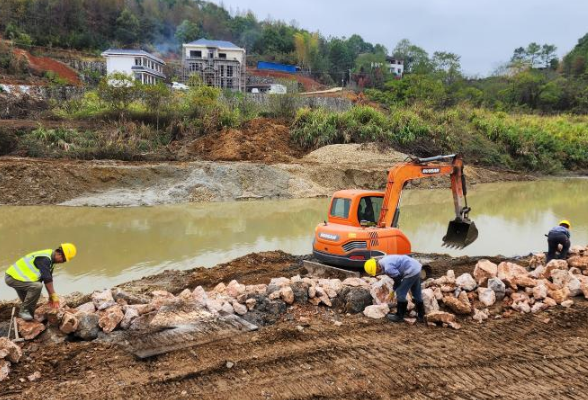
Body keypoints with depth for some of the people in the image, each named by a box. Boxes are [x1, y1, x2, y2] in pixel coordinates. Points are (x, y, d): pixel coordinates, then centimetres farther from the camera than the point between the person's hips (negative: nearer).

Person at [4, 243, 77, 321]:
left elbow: (48, 278, 12)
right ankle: (24, 311, -14)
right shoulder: (44, 259, -24)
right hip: (12, 278, -11)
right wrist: (54, 296, -16)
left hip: (14, 275, 11)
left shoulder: (49, 259, 8)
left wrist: (51, 296, 11)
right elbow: (47, 279, -23)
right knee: (37, 286, -29)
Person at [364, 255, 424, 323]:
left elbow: (398, 278, -13)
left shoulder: (388, 268, -24)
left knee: (400, 293, -1)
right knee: (417, 294, 17)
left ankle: (399, 317, 9)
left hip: (411, 271, -10)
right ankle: (421, 316, 27)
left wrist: (393, 291, 4)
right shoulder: (384, 261, 7)